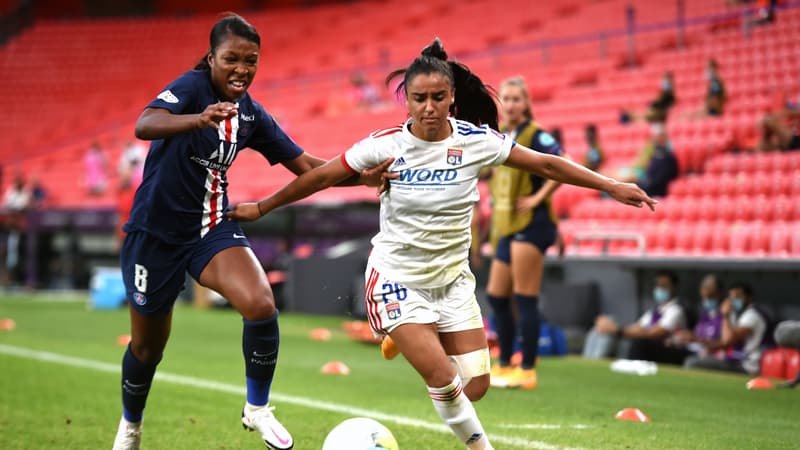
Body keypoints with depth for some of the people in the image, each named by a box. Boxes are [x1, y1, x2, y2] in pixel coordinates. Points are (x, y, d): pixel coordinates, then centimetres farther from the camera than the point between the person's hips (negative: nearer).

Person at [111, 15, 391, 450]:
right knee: (147, 345, 10)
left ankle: (257, 409, -3)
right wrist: (199, 119, -56)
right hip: (156, 231, -4)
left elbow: (307, 165, 5)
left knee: (261, 304, -24)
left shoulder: (251, 114, 1)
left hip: (212, 227, 4)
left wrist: (363, 175, -12)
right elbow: (144, 125, -36)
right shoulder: (192, 86, -17)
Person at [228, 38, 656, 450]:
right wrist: (262, 207, 3)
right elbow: (320, 176, -3)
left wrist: (612, 186, -3)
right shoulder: (385, 145, -14)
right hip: (396, 277, -3)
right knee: (443, 380, -17)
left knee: (475, 386, 0)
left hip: (452, 278, 3)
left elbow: (546, 165, -2)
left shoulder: (477, 141, -9)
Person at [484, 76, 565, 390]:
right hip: (506, 226, 8)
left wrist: (538, 197, -20)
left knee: (525, 299, -8)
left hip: (531, 224, -8)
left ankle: (527, 371, -3)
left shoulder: (535, 136, -10)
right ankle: (505, 365, 21)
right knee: (496, 296, 11)